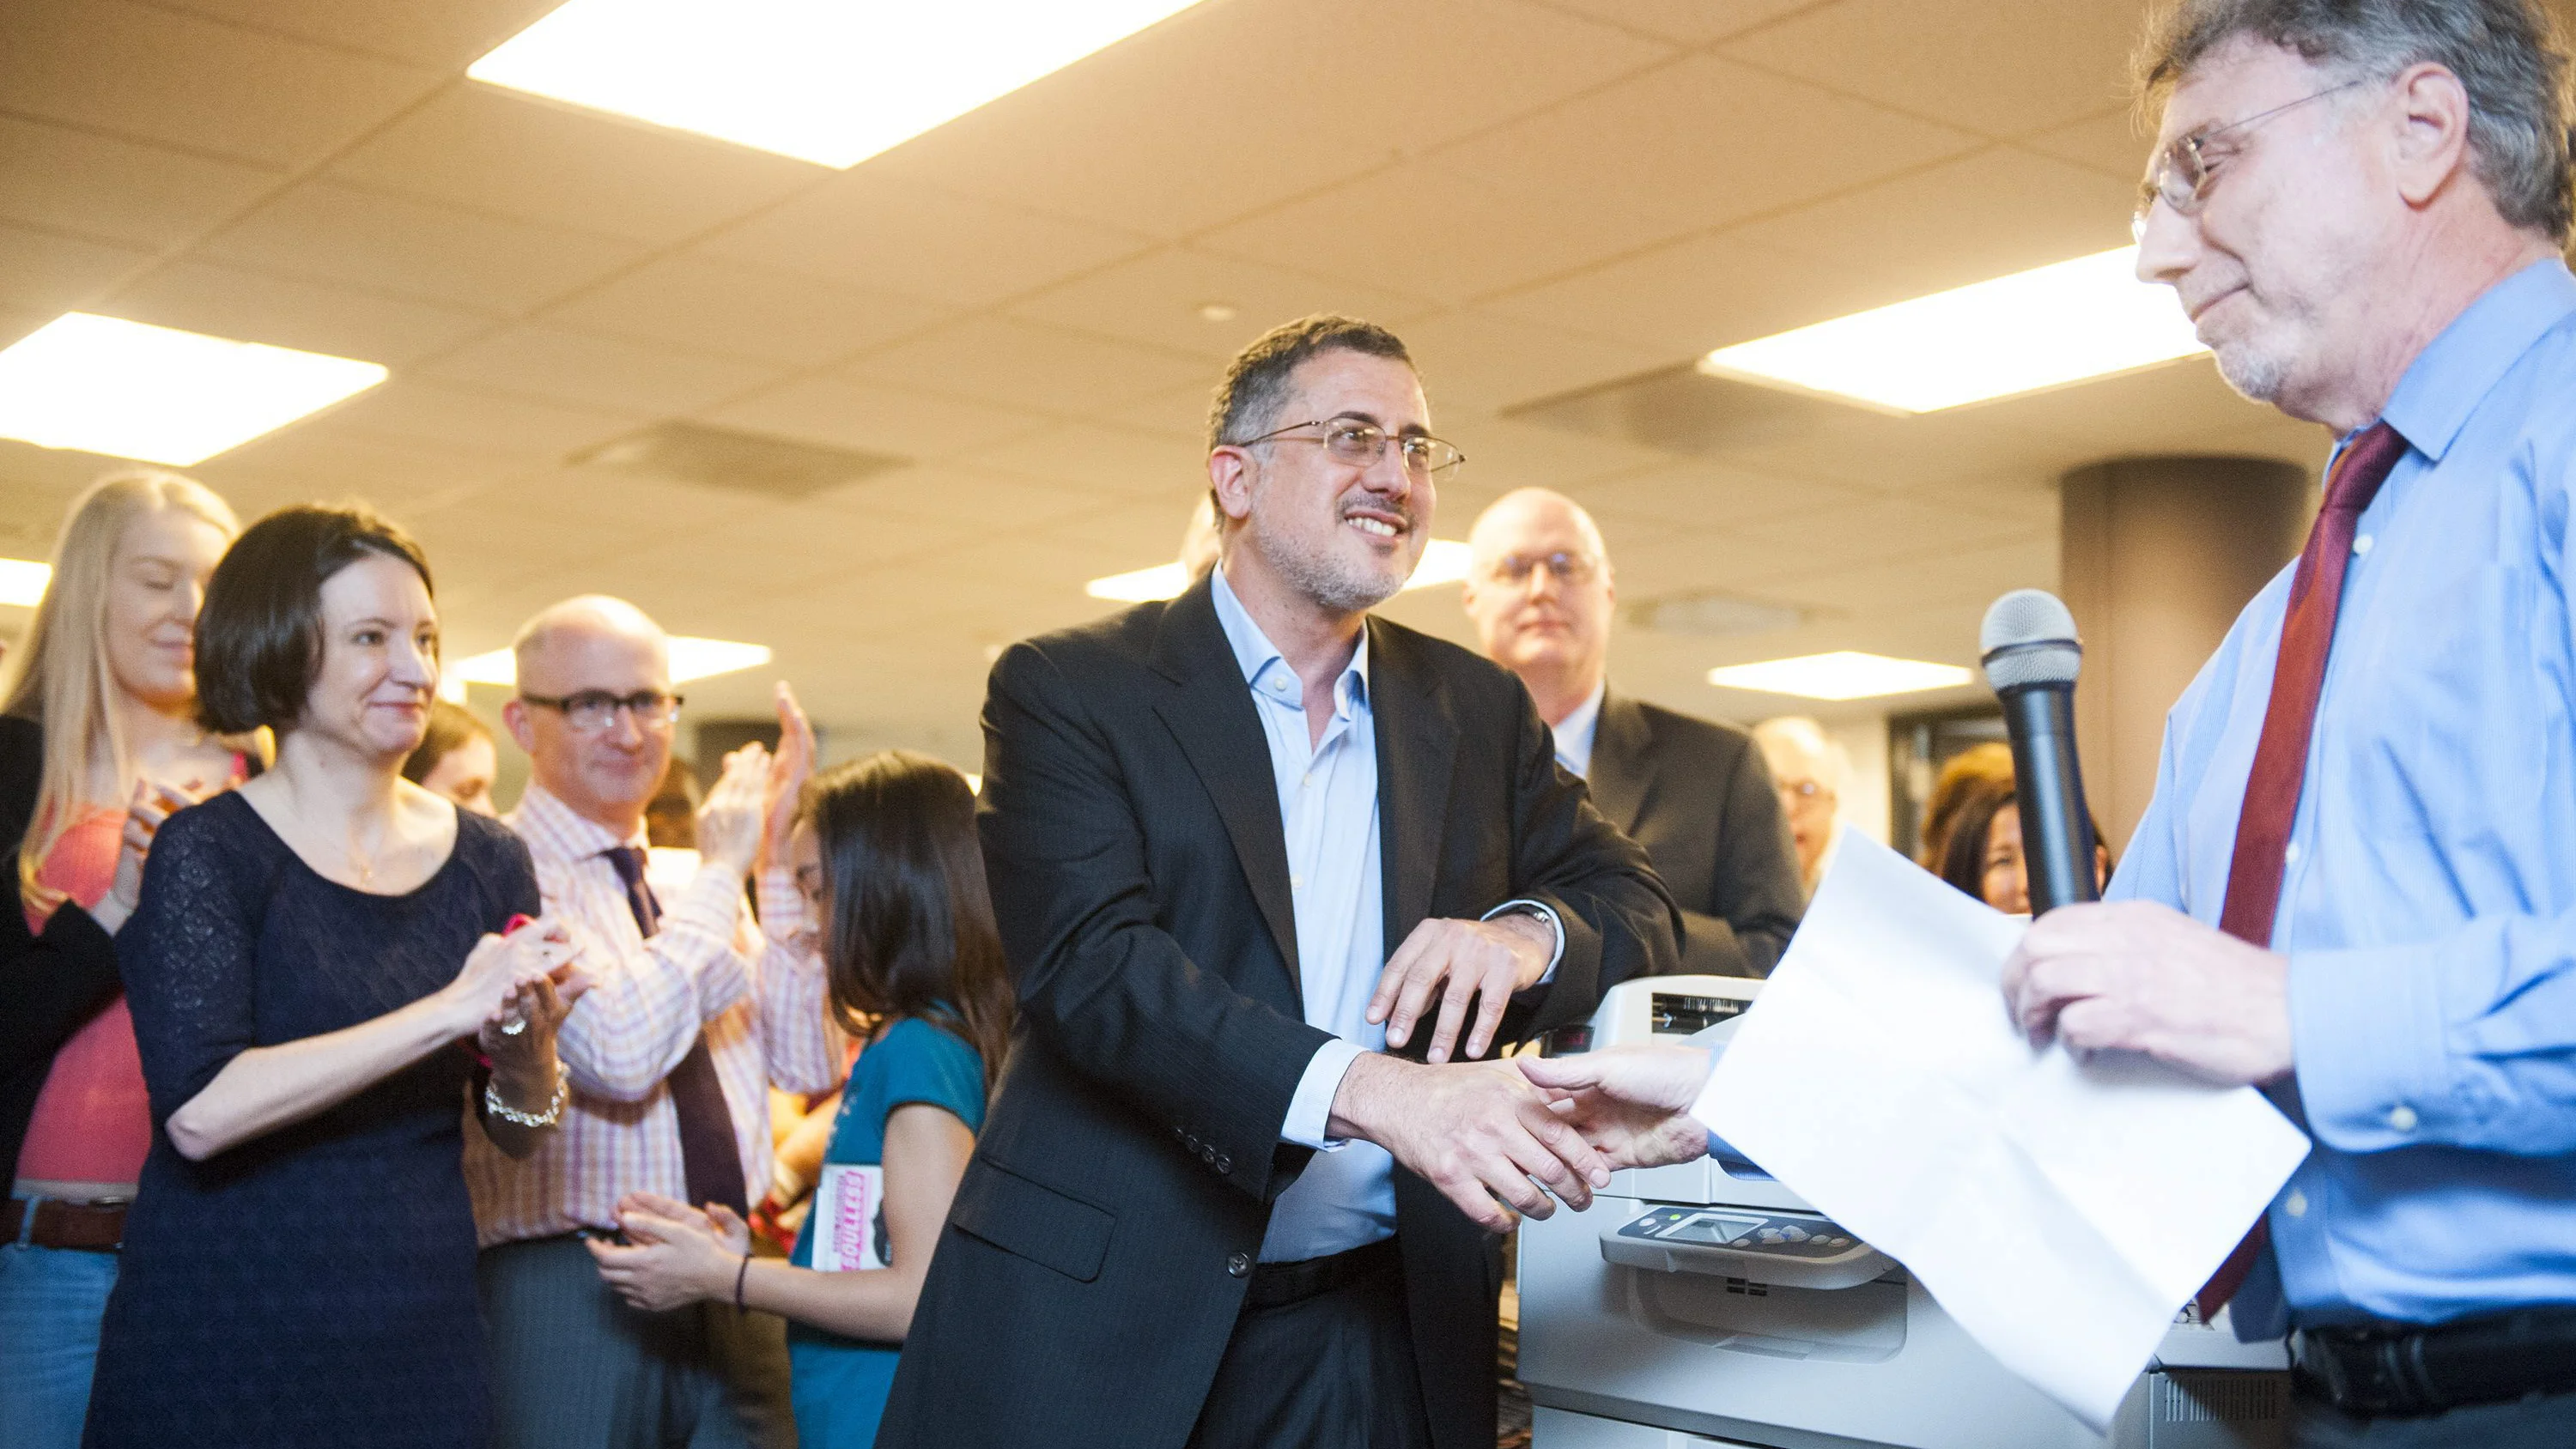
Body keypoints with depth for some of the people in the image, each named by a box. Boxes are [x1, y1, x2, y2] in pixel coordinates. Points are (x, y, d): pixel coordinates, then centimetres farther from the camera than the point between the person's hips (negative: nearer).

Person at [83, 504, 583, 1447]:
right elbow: (197, 1112, -21)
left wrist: (526, 1048, -13)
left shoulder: (487, 862, 5)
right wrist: (448, 1012, -23)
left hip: (423, 1330, 4)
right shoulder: (206, 852, -7)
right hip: (226, 1340, -4)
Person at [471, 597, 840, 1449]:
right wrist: (722, 872, -10)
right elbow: (621, 1054, -21)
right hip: (565, 1292, -6)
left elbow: (810, 1064, 7)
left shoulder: (695, 884, 13)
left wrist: (778, 862, 2)